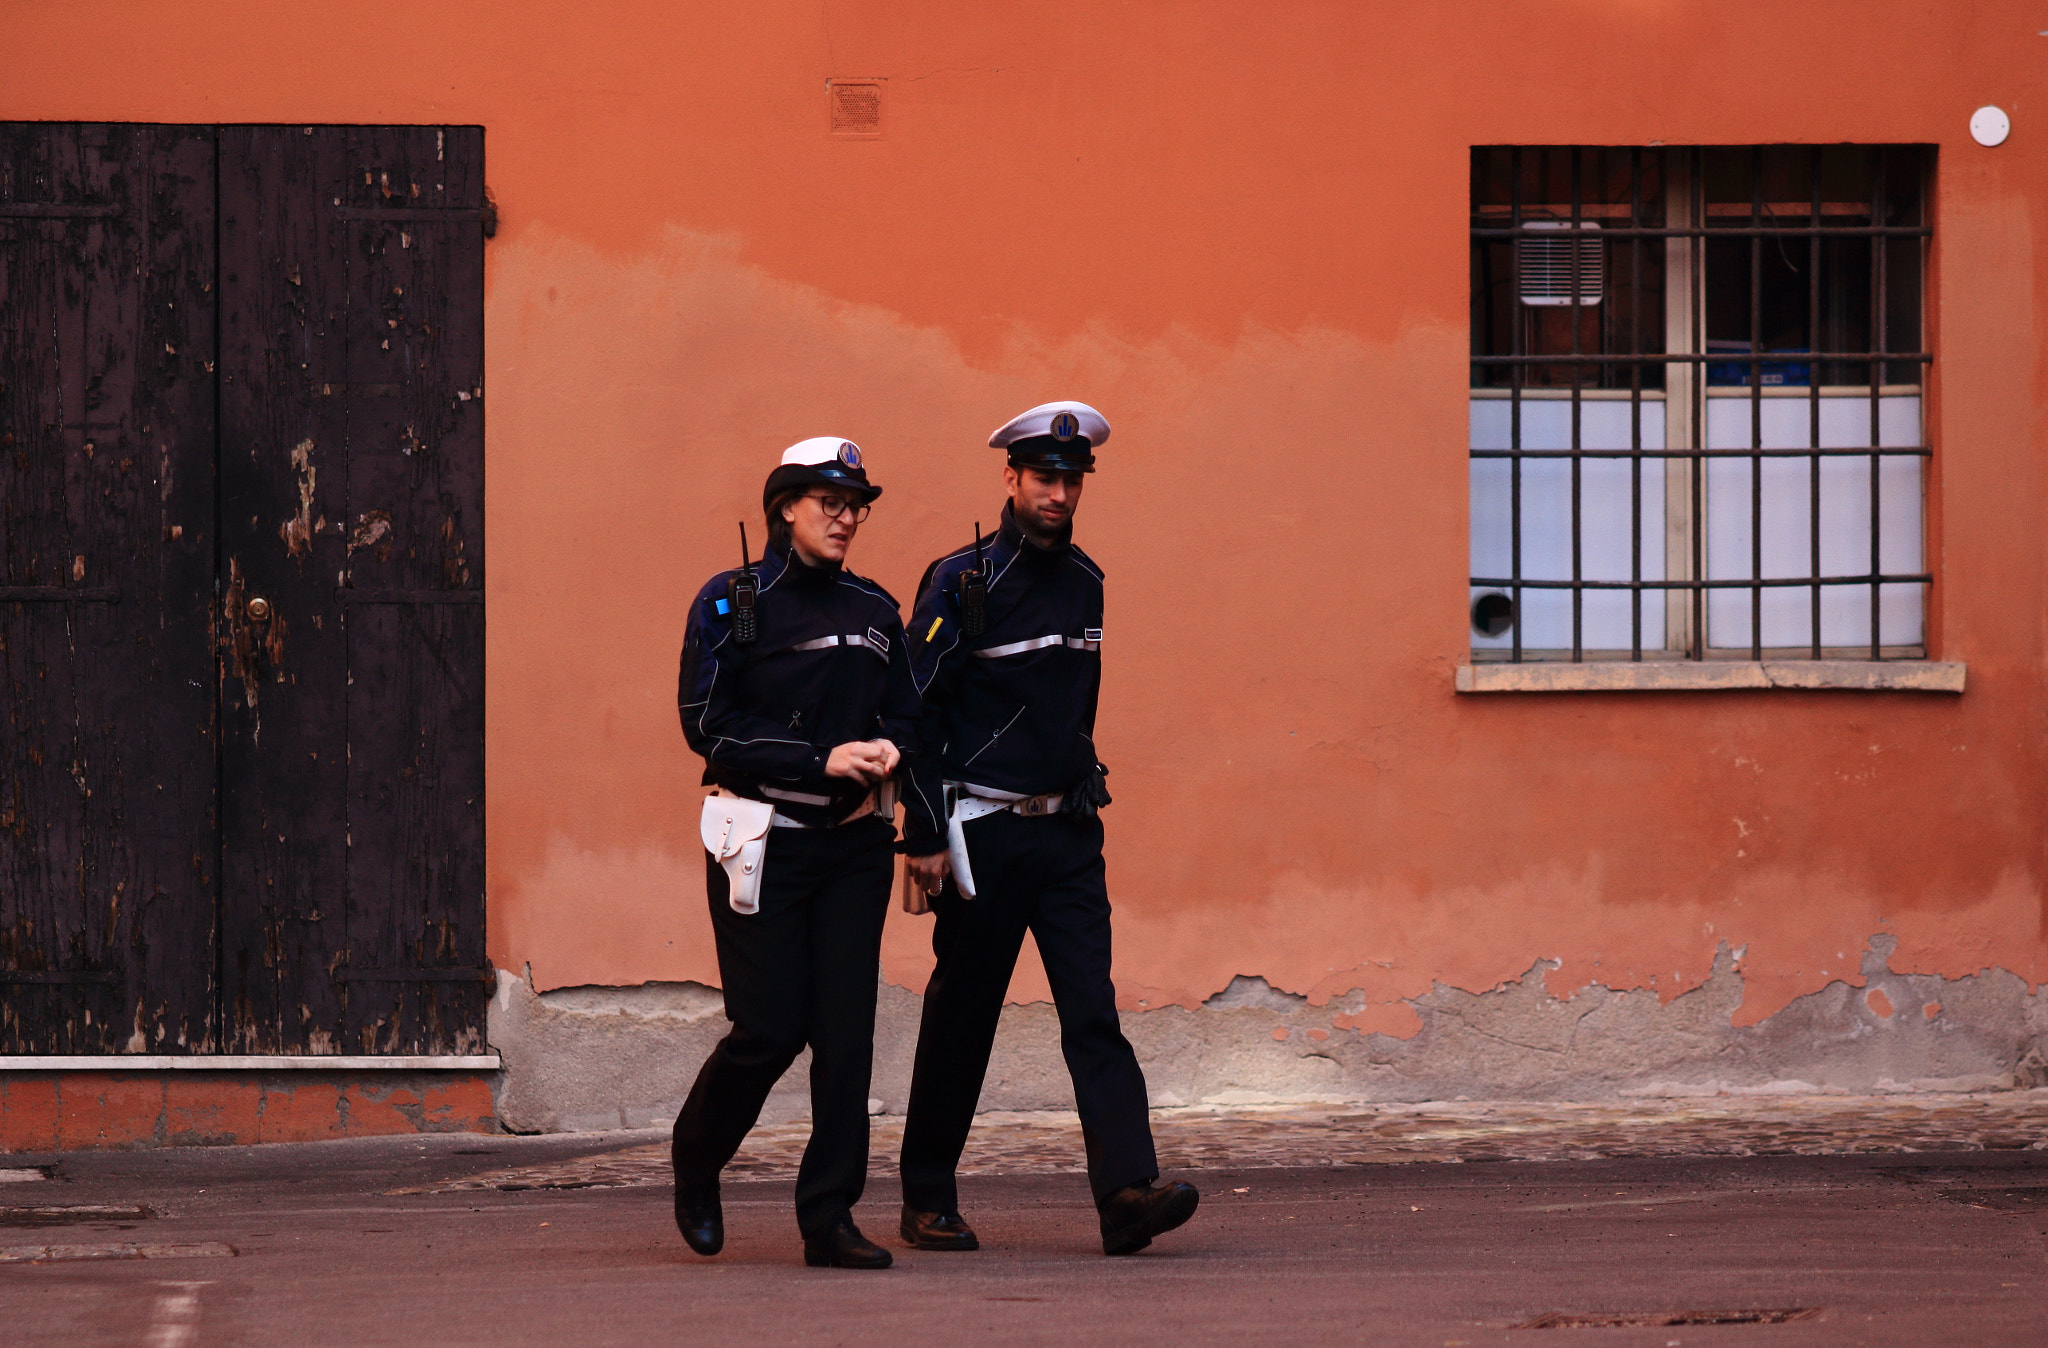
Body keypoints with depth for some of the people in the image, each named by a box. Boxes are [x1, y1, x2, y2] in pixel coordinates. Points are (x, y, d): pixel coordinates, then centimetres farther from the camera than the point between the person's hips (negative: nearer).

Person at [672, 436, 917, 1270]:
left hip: (854, 840, 4)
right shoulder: (730, 603, -2)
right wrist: (822, 760, -16)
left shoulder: (874, 612, 12)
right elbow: (707, 722, -9)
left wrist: (884, 757, -8)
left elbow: (906, 715, 16)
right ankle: (696, 1161, 23)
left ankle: (830, 1218, -1)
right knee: (770, 1029, -5)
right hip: (765, 839, -4)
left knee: (846, 1029, -4)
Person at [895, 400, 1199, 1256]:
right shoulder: (964, 582, -8)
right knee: (960, 1023, 4)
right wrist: (924, 839, -13)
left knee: (1094, 1012, -8)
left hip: (1067, 832, 5)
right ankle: (927, 1203, 16)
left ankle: (1128, 1193, -20)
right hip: (982, 830, -5)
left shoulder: (1084, 583, 11)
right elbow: (917, 713, -9)